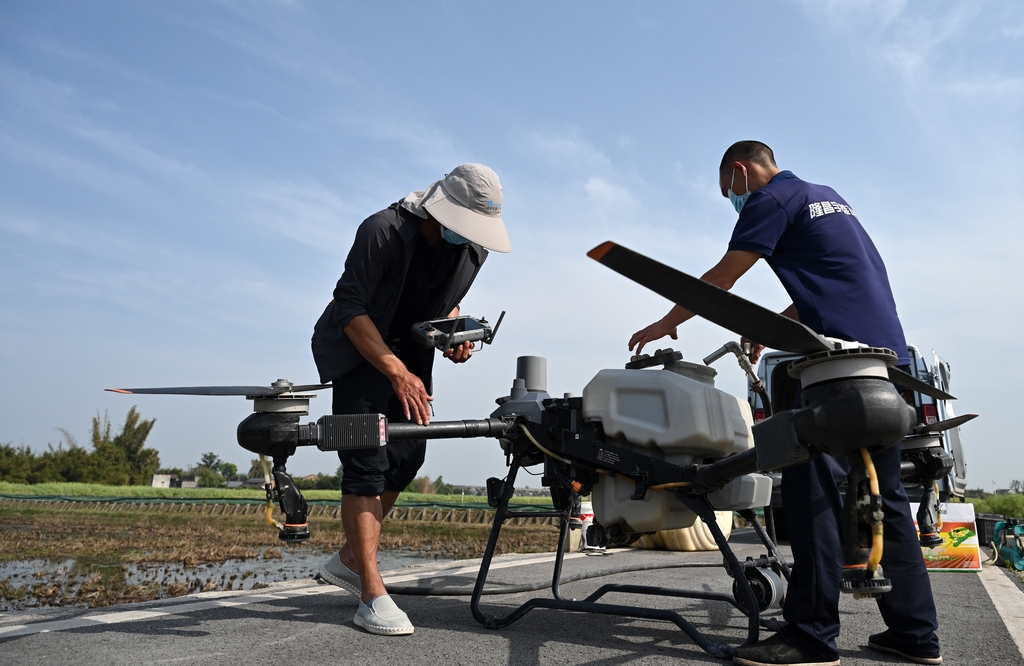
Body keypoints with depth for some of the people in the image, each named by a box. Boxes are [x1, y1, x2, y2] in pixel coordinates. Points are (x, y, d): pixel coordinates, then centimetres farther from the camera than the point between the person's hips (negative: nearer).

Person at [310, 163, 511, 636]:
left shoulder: (473, 249, -5)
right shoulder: (383, 230, -25)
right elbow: (350, 308, -24)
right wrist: (397, 372, -31)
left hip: (411, 352, 7)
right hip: (360, 349, -6)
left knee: (407, 456, 4)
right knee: (366, 462, -14)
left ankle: (348, 560, 21)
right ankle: (372, 596, -10)